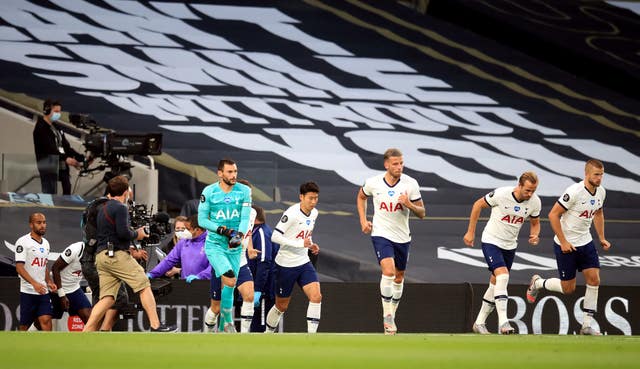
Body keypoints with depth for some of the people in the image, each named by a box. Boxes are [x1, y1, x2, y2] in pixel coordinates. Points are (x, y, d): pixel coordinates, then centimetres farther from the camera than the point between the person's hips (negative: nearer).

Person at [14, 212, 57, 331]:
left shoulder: (45, 243, 15)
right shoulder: (23, 242, -8)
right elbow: (19, 267, -16)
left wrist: (49, 282, 9)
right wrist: (34, 283, -26)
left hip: (43, 291, 6)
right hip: (28, 291, -6)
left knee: (46, 320, -8)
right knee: (24, 325, 0)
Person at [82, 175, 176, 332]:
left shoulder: (103, 209, 22)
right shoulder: (120, 208, -6)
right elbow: (123, 232, -18)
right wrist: (136, 234, 1)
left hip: (101, 255, 8)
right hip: (116, 255, -8)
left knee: (107, 299, 3)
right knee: (144, 286, -2)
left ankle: (86, 333, -8)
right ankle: (155, 325, -8)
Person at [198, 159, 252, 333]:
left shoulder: (244, 191, -1)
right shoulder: (209, 192, -6)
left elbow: (245, 217, -7)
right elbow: (202, 220, -3)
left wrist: (239, 235, -26)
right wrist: (222, 230, -16)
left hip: (234, 246, 3)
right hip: (214, 245, -3)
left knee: (229, 286, 7)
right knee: (230, 280, -21)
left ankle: (221, 328, 20)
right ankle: (228, 321, -8)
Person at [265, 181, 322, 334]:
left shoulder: (314, 213, 4)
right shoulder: (291, 214, -20)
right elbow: (275, 237, -23)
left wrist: (310, 244, 2)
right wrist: (300, 244, -27)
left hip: (304, 263, 6)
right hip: (286, 264, -6)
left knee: (316, 296, -15)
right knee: (281, 306, 7)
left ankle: (311, 335, -14)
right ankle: (267, 334, 30)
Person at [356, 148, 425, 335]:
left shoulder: (411, 184, -9)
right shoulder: (373, 183, -8)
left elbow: (422, 213, -3)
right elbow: (361, 197, 15)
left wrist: (409, 205, -24)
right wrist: (363, 220, 5)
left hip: (402, 237, 3)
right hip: (381, 234, -3)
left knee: (399, 277, 13)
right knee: (388, 271, -23)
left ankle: (391, 315, 32)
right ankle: (387, 315, -16)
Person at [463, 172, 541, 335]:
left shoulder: (535, 202, -9)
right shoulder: (501, 194, -22)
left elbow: (535, 223, 10)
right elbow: (478, 205, -7)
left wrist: (534, 235, -13)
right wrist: (470, 232, -3)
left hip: (510, 245, 6)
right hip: (491, 241, -6)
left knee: (496, 283, 13)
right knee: (502, 276, -24)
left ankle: (479, 323, 26)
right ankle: (503, 322, -27)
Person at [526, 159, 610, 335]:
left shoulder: (601, 192, 0)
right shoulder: (574, 192, -24)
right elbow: (553, 215, -20)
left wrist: (601, 238, 13)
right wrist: (563, 242, -21)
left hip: (585, 242, 7)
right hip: (566, 245, -7)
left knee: (594, 279, -6)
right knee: (568, 288, 0)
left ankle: (587, 325, -1)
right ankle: (538, 283, 30)